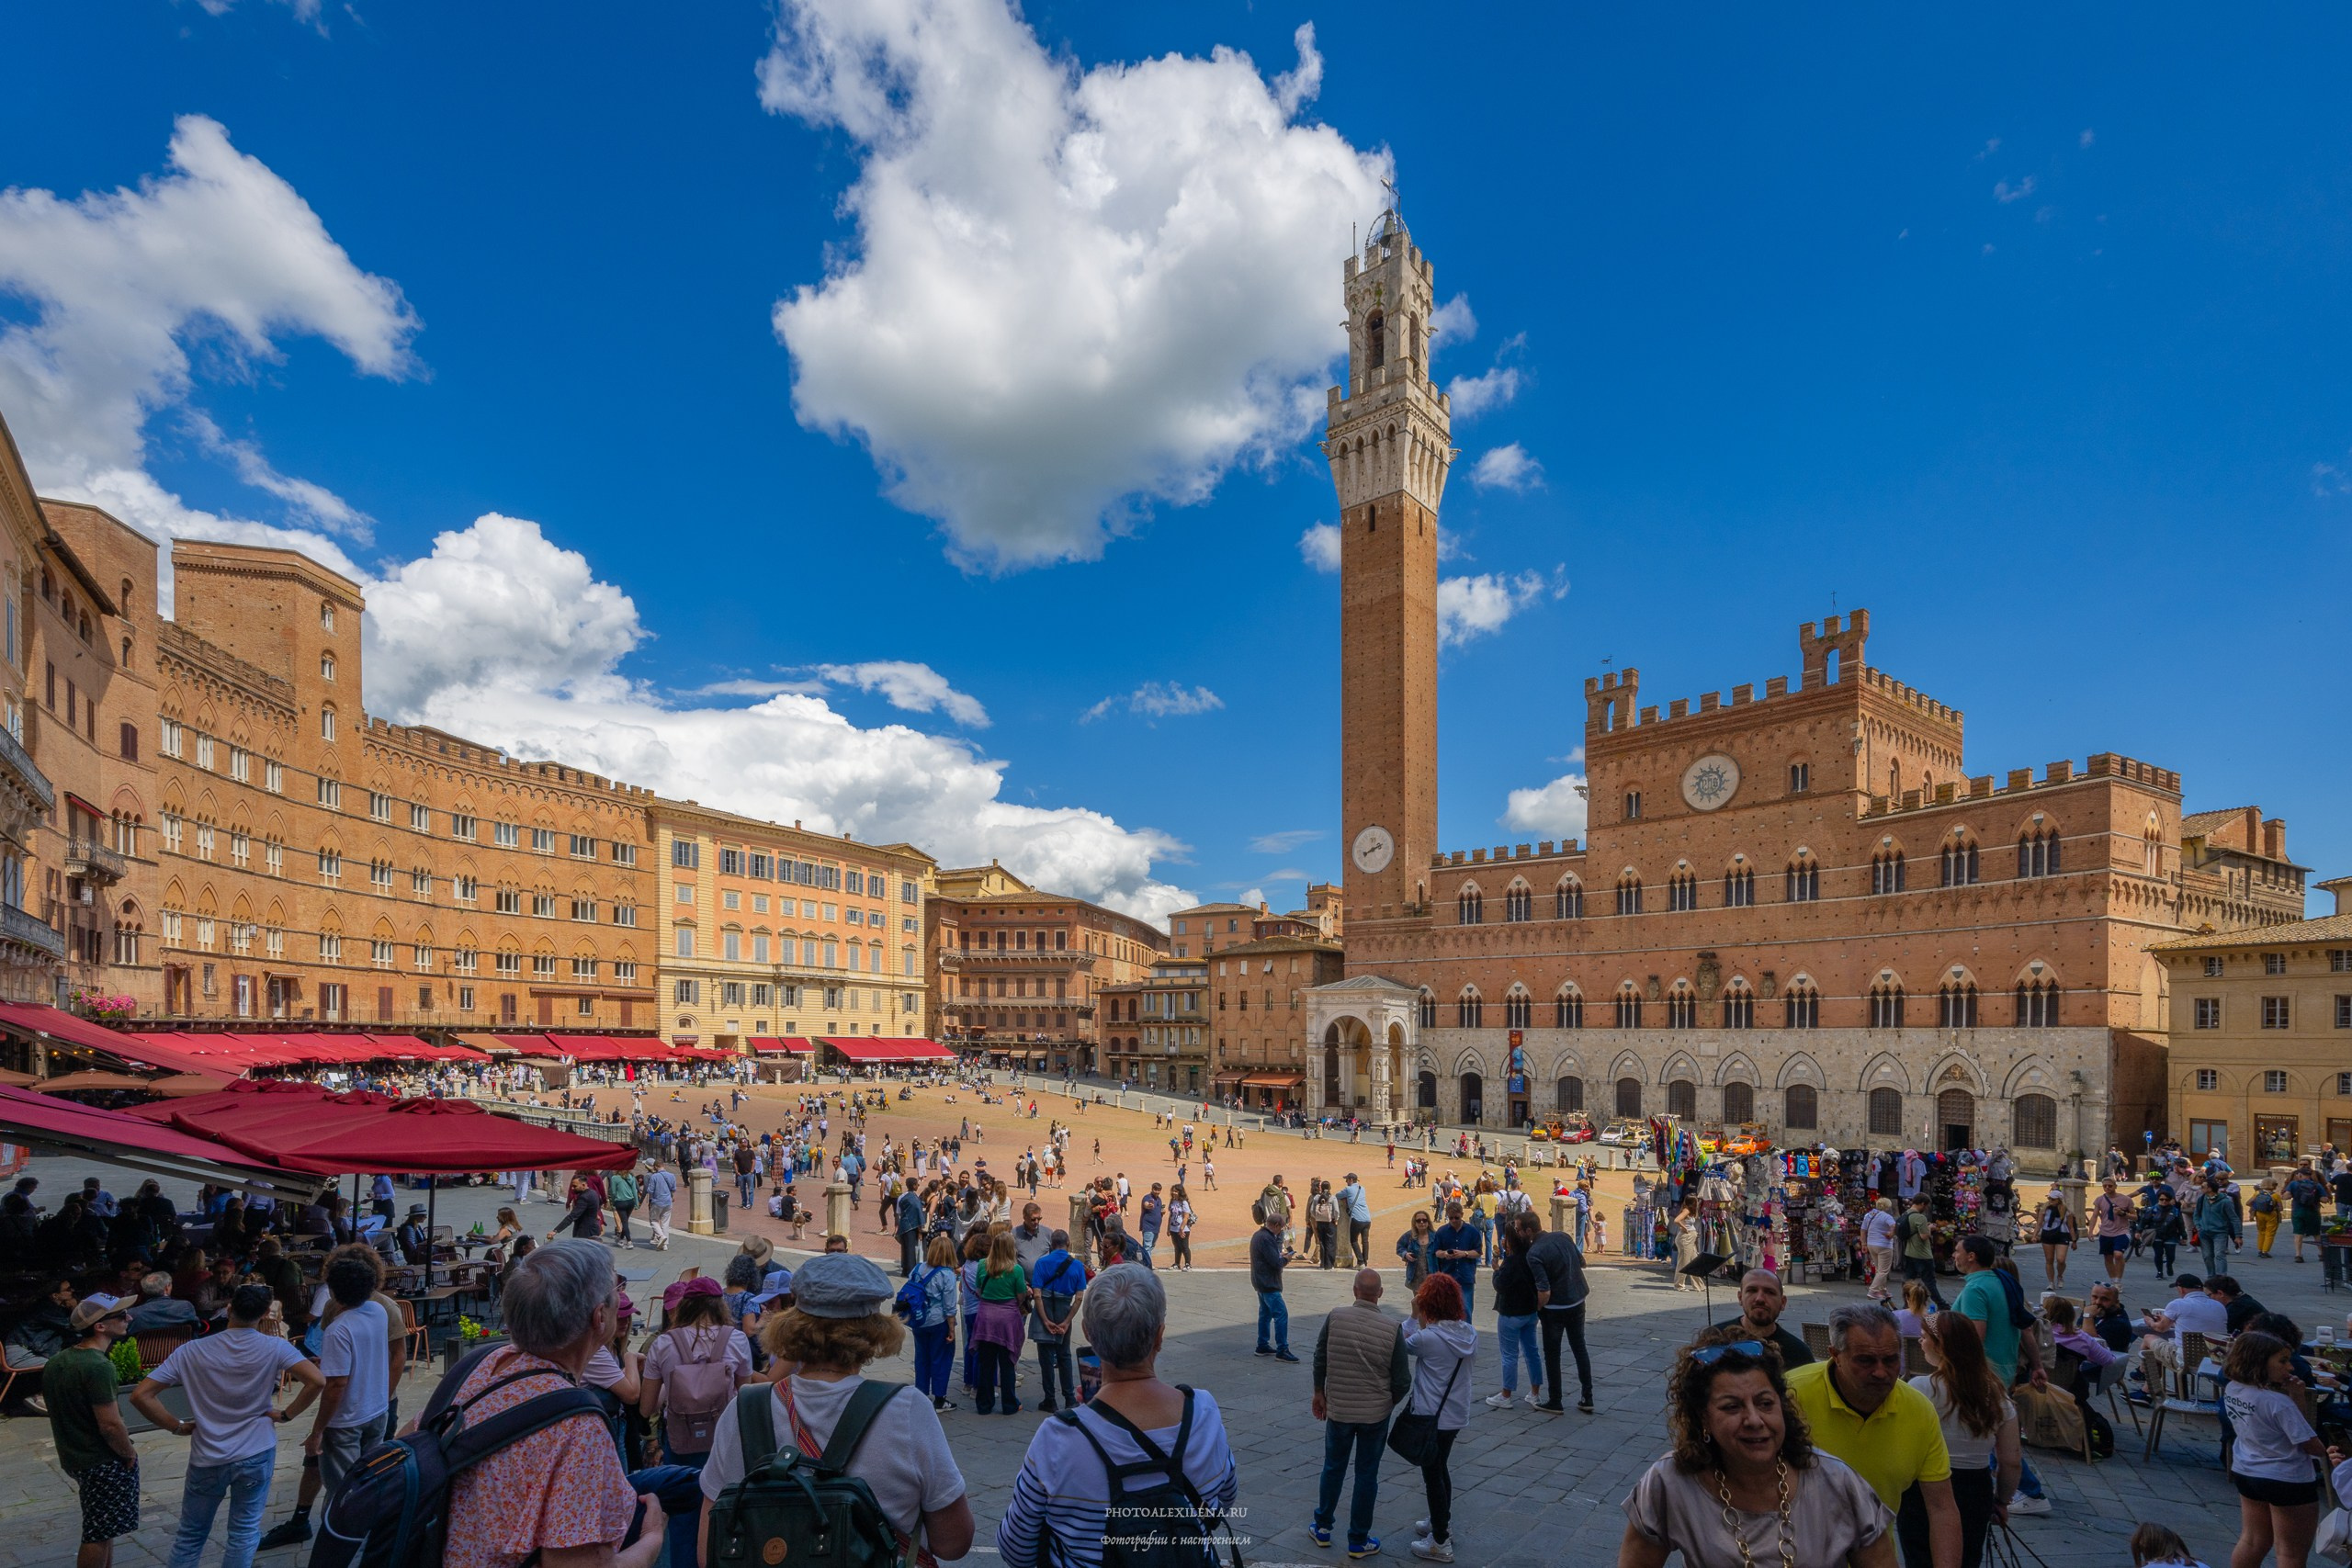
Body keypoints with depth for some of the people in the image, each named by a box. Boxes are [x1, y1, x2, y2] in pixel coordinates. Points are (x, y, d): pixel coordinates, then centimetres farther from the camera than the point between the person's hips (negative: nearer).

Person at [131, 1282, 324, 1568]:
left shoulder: (192, 1351, -10)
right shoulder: (275, 1347, -13)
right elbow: (317, 1380, -23)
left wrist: (177, 1427, 0)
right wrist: (286, 1414, -6)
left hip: (206, 1458, 1)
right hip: (255, 1455, -1)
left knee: (190, 1535, 20)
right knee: (244, 1533, 11)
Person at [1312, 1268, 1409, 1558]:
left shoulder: (1335, 1317, -14)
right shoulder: (1393, 1328, -16)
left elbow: (1320, 1360, -3)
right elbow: (1403, 1381, -10)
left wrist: (1319, 1393, 13)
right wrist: (1389, 1402, 10)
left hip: (1338, 1410, 1)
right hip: (1376, 1414, -1)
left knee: (1333, 1468, 20)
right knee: (1367, 1475, 14)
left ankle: (1322, 1527, 34)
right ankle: (1358, 1540, 26)